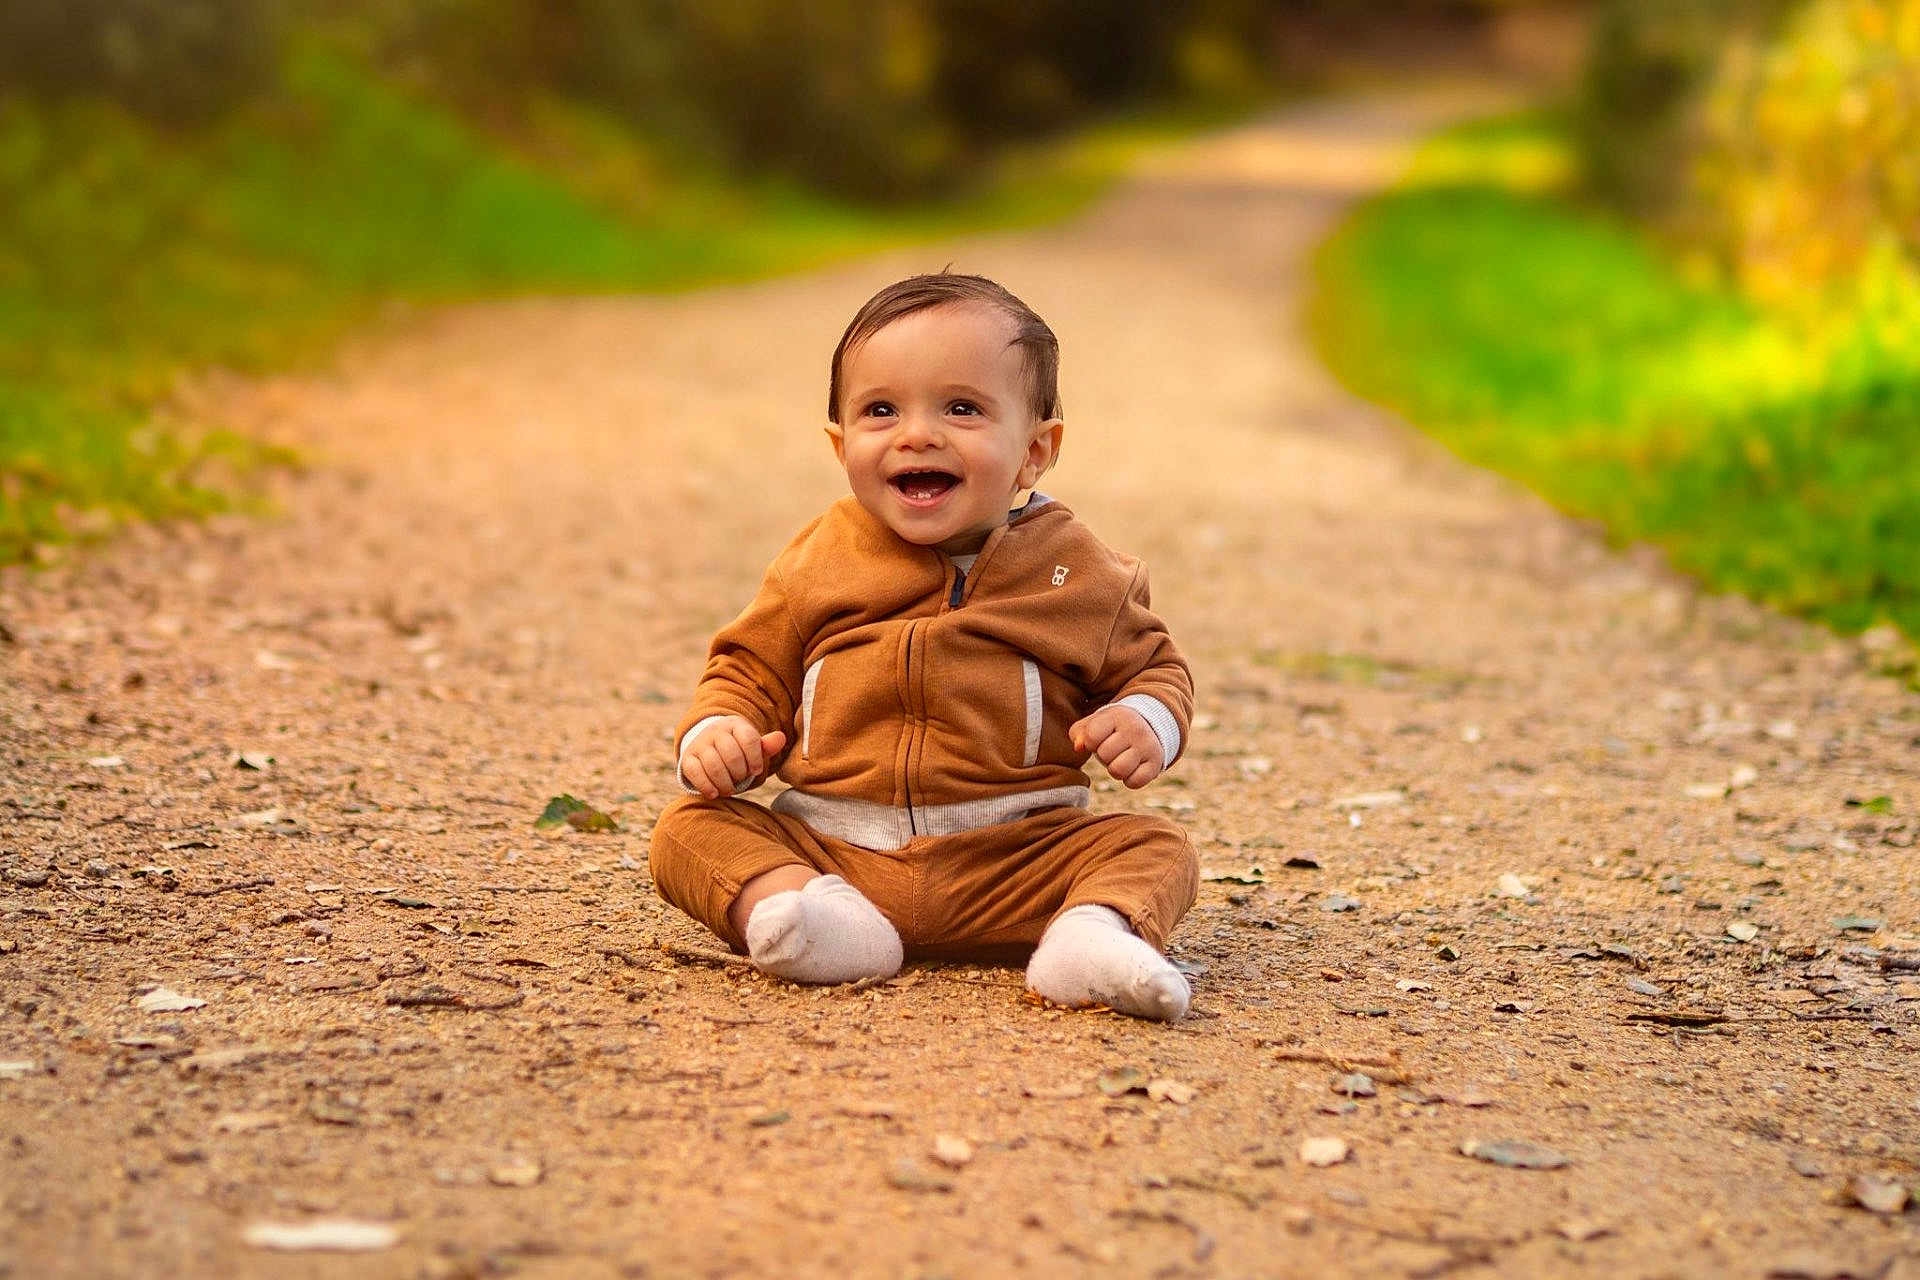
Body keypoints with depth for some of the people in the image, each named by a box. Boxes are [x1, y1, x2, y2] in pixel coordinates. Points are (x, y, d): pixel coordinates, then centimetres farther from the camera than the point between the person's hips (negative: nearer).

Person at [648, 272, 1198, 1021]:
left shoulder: (1074, 572, 6)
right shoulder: (817, 565, 8)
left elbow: (1151, 665, 16)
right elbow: (751, 668, 17)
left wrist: (1148, 723, -7)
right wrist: (715, 734, -5)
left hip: (1012, 861, -1)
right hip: (825, 846, 1)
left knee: (1153, 850, -20)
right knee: (690, 830, -19)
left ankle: (1093, 933, -47)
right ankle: (816, 915, -41)